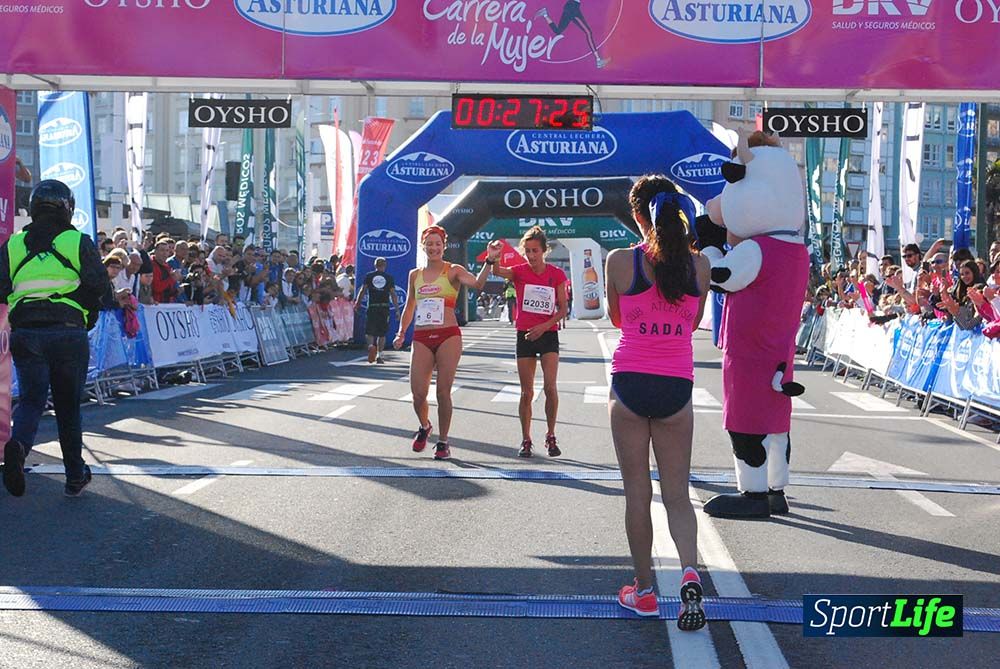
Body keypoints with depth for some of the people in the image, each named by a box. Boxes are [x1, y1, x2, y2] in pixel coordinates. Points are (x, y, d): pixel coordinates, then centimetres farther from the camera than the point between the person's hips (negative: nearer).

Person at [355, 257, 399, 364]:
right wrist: (397, 310, 4)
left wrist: (357, 303, 7)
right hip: (384, 307, 0)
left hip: (372, 307, 0)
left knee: (369, 331, 4)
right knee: (382, 334, 8)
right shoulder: (389, 277, 4)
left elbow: (363, 291, 0)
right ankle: (379, 356, 7)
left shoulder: (369, 276, 5)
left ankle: (371, 345, -25)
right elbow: (393, 294, 1)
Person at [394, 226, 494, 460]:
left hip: (448, 336, -3)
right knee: (418, 394, -3)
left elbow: (477, 284, -17)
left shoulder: (453, 271, 2)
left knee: (443, 392, -4)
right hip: (421, 338, 3)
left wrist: (489, 261, -30)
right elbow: (409, 307, 24)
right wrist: (401, 333, 15)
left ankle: (443, 441, 10)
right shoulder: (415, 275, 14)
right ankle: (424, 427, 27)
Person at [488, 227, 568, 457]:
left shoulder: (556, 274, -1)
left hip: (548, 334, -1)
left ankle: (551, 437, 2)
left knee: (550, 386, -15)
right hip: (525, 335, 1)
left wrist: (544, 326, -14)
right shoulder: (519, 271, -1)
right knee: (527, 392, 4)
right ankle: (526, 440, 17)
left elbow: (562, 310, 1)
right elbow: (497, 271, -23)